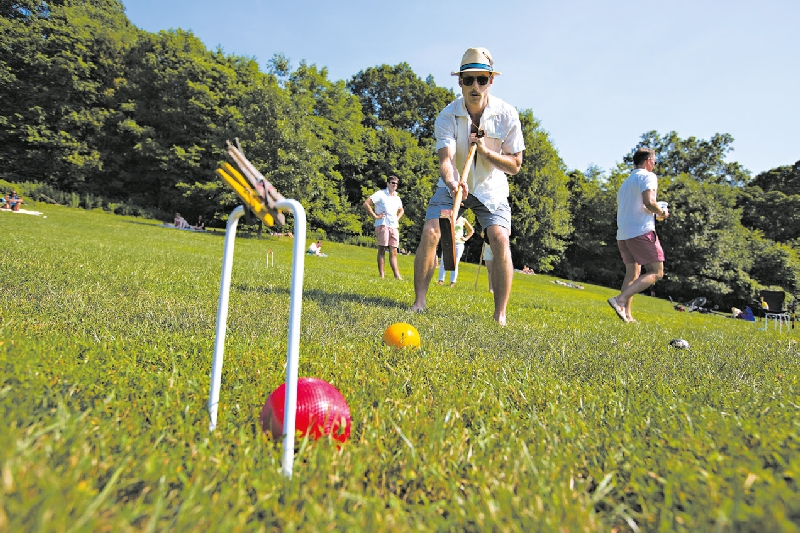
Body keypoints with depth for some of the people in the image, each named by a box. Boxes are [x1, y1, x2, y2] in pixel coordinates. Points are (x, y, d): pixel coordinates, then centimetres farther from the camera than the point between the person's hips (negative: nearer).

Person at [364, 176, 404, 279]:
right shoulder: (380, 194, -1)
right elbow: (366, 204, -8)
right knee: (382, 250, -4)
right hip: (383, 225, -6)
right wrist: (375, 216, -10)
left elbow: (401, 210, 37)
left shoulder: (397, 198, 19)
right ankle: (381, 275, -1)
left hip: (394, 226, 6)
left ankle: (397, 275, 3)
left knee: (393, 251, 4)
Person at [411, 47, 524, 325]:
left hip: (490, 187, 0)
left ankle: (500, 315, -13)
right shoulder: (447, 116, -16)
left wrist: (485, 151, -27)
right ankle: (419, 302, -6)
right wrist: (452, 182, -53)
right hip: (453, 185, 1)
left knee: (500, 238, -22)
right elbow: (445, 159, -30)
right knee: (430, 232, -20)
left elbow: (515, 165, -10)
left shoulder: (507, 114, -14)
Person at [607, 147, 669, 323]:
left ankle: (626, 314, 5)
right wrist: (662, 213, 0)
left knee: (632, 273, 12)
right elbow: (648, 202, -18)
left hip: (622, 234, 9)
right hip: (642, 231, -8)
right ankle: (620, 300, -18)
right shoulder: (648, 176, -2)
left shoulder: (626, 182, 24)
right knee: (656, 272, -4)